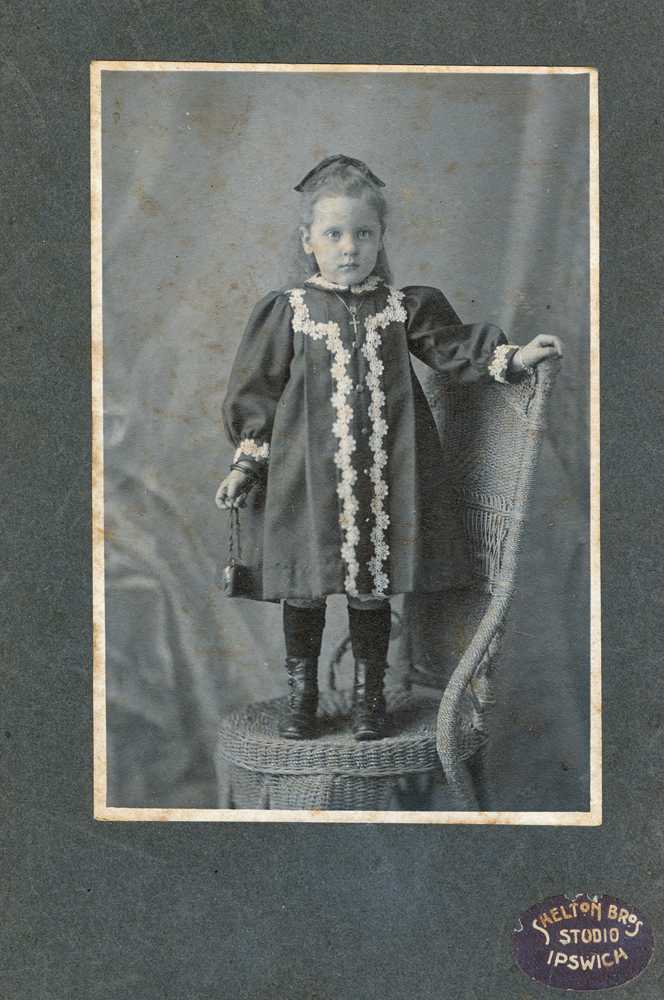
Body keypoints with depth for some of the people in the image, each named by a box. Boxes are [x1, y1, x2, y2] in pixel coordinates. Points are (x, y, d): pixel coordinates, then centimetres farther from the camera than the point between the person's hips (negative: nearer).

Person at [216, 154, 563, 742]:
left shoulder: (405, 308, 5)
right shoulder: (288, 312, 1)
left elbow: (456, 349, 8)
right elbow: (257, 390, 4)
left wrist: (515, 357, -6)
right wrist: (247, 463, 0)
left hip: (383, 475, 1)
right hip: (309, 475, -1)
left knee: (374, 589, 8)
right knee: (305, 591, 6)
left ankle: (369, 696, 24)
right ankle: (302, 697, 24)